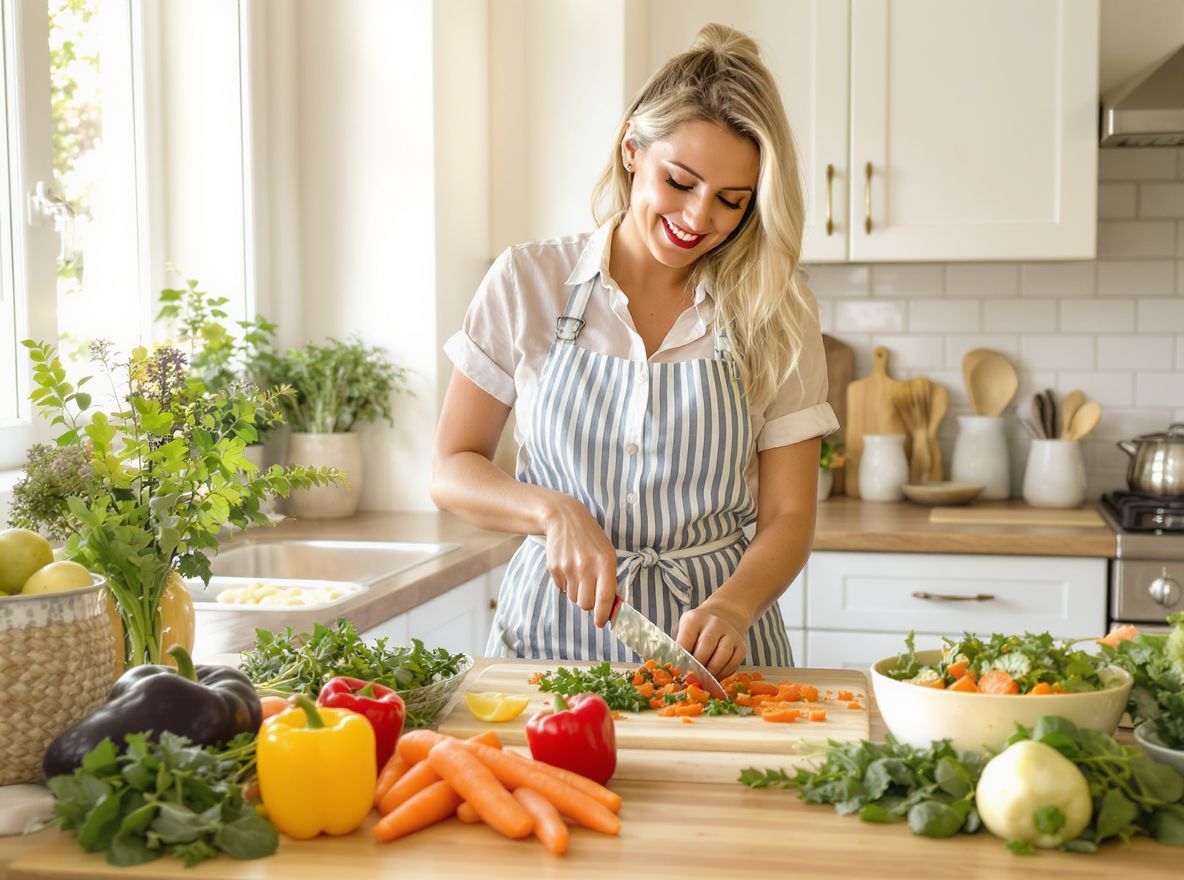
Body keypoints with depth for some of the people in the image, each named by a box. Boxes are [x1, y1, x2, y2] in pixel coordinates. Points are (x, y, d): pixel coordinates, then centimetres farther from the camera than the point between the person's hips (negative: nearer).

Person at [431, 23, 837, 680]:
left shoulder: (777, 315, 3)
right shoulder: (528, 282, 1)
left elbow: (788, 516, 2)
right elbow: (451, 470, 4)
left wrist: (733, 606, -17)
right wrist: (556, 511, -14)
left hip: (710, 645, 1)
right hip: (550, 635, -1)